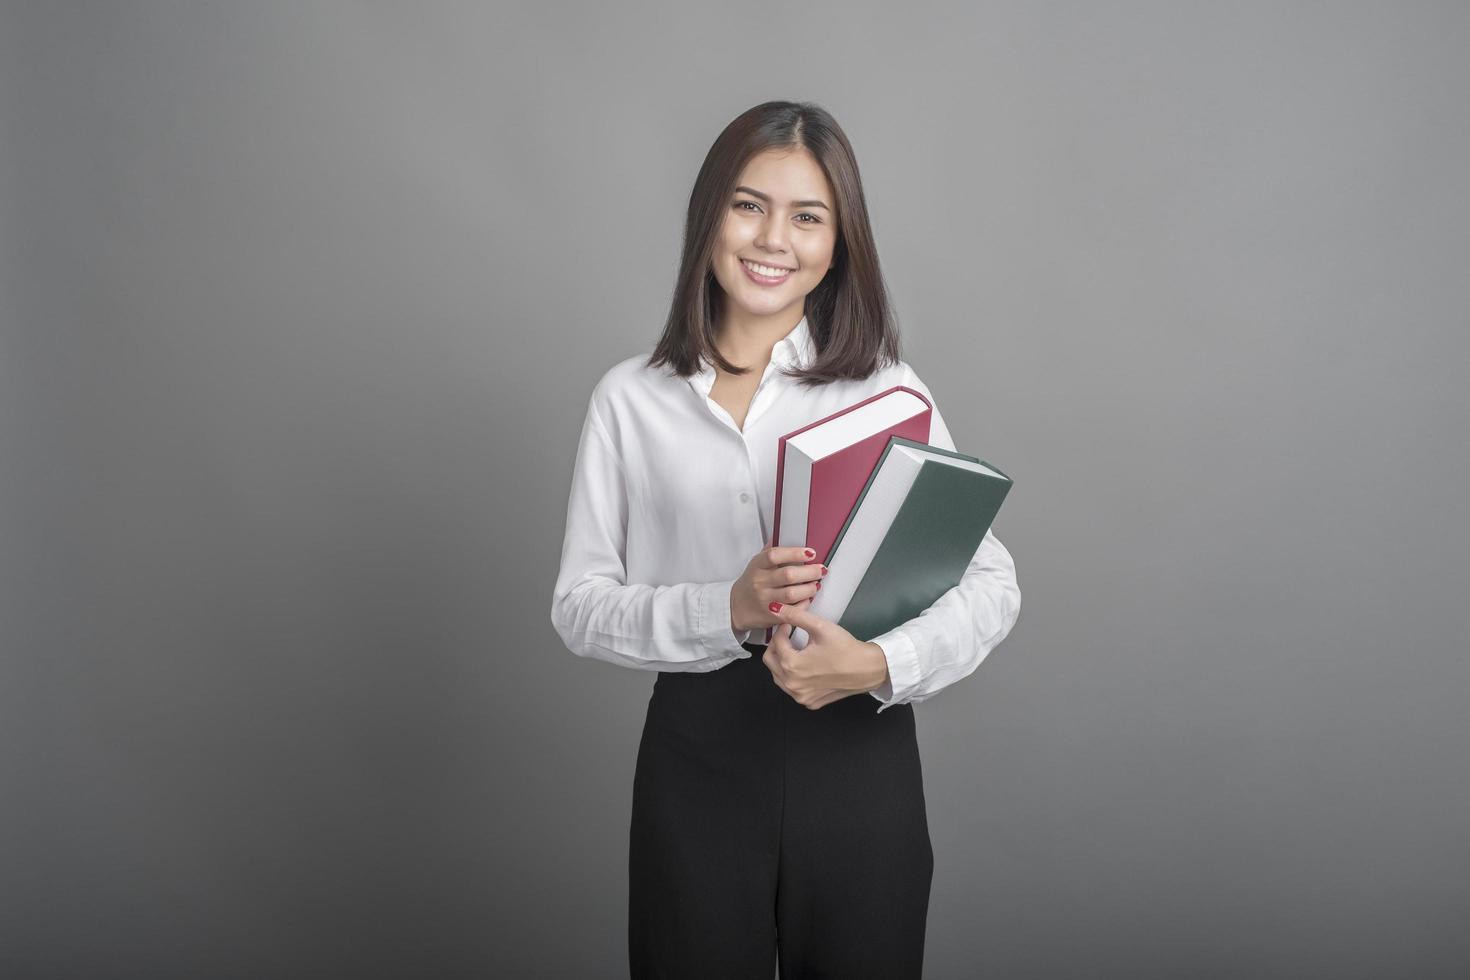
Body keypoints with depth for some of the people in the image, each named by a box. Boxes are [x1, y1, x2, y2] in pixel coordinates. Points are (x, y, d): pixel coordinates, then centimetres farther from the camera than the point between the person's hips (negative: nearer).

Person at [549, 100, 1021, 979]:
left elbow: (993, 583, -4)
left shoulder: (885, 388, 0)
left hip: (857, 751, 0)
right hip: (696, 751, 0)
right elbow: (579, 605, -1)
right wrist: (727, 609, -17)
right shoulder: (631, 400, 3)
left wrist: (879, 663, -21)